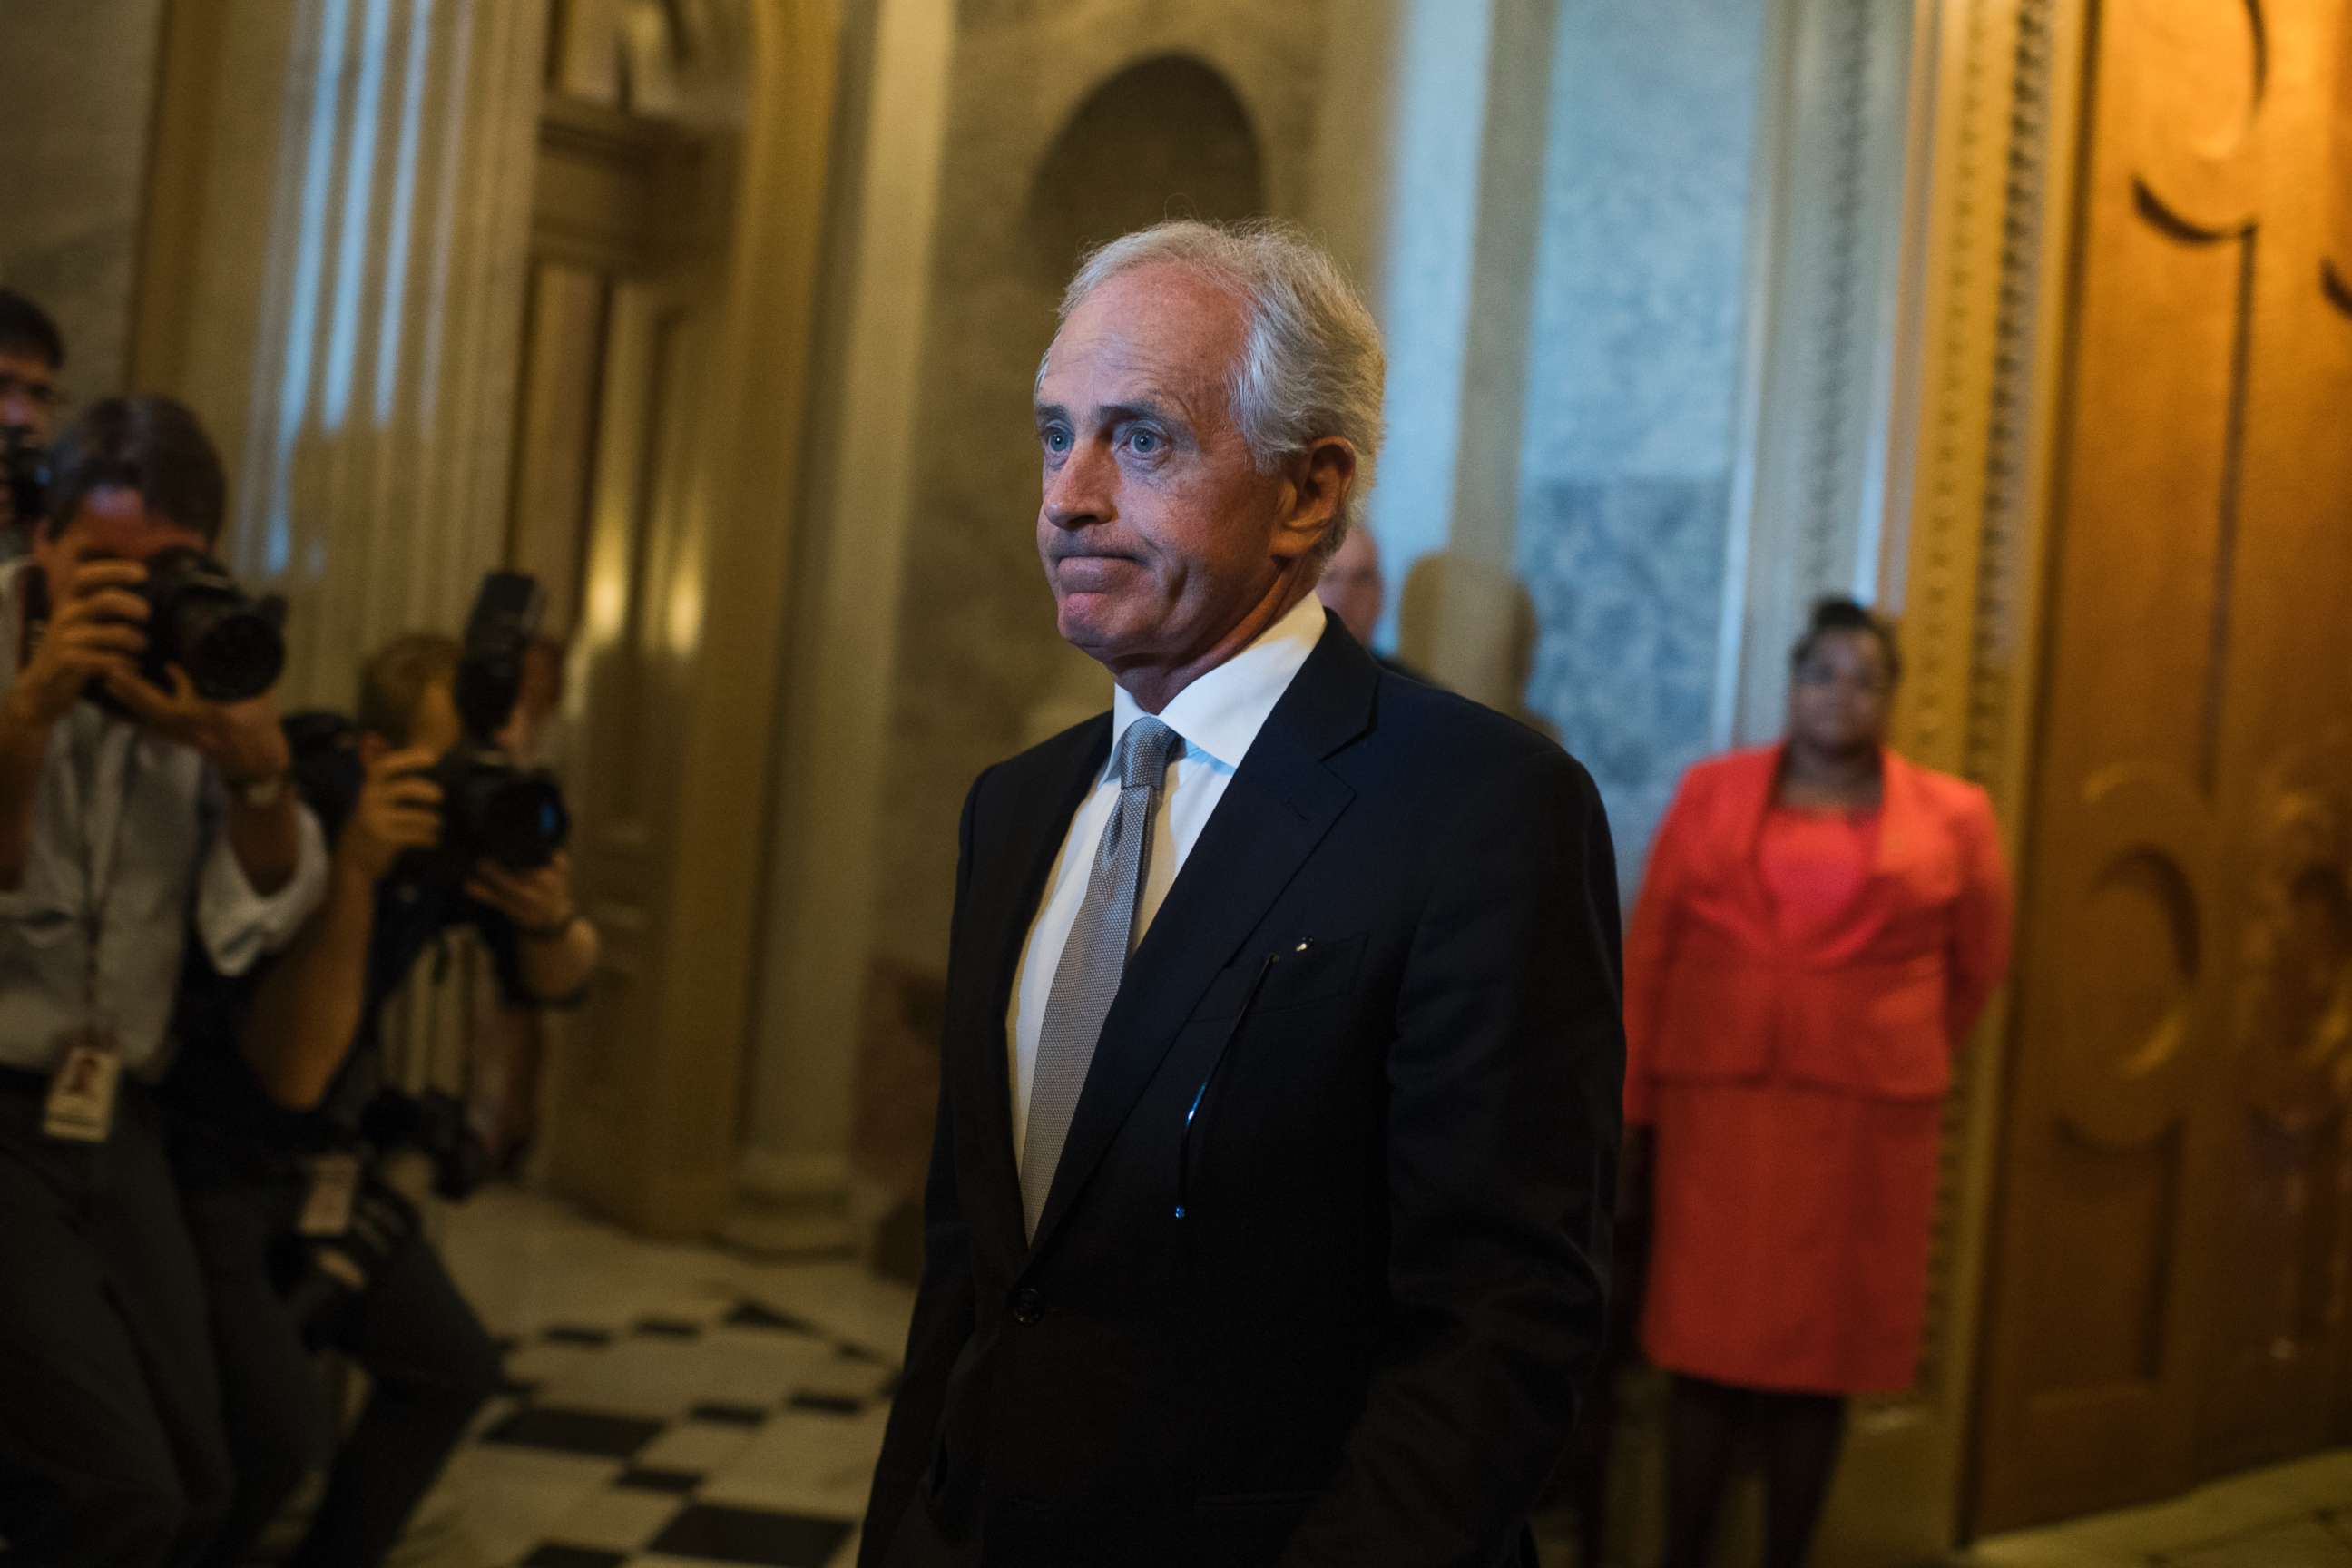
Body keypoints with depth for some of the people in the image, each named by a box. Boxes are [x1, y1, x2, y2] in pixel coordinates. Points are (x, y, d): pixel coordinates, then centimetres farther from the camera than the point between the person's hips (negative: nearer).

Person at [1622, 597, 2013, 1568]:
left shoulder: (1952, 816, 4)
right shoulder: (1712, 794, 6)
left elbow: (1977, 964, 15)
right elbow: (1648, 951, 3)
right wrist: (1631, 1098, -1)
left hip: (1864, 1122, 0)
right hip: (1717, 1106, 0)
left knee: (1820, 1353, 5)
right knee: (1705, 1344, 3)